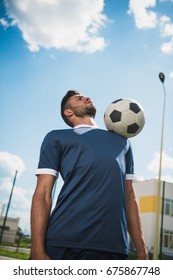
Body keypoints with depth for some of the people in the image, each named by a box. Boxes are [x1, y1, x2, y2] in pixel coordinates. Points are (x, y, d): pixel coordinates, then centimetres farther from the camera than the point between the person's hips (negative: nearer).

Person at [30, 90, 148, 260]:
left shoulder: (122, 142, 23)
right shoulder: (57, 138, 11)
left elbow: (129, 197, 19)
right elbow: (43, 194, 1)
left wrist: (142, 251, 12)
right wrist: (38, 252, -11)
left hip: (114, 247, 3)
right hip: (63, 244, -3)